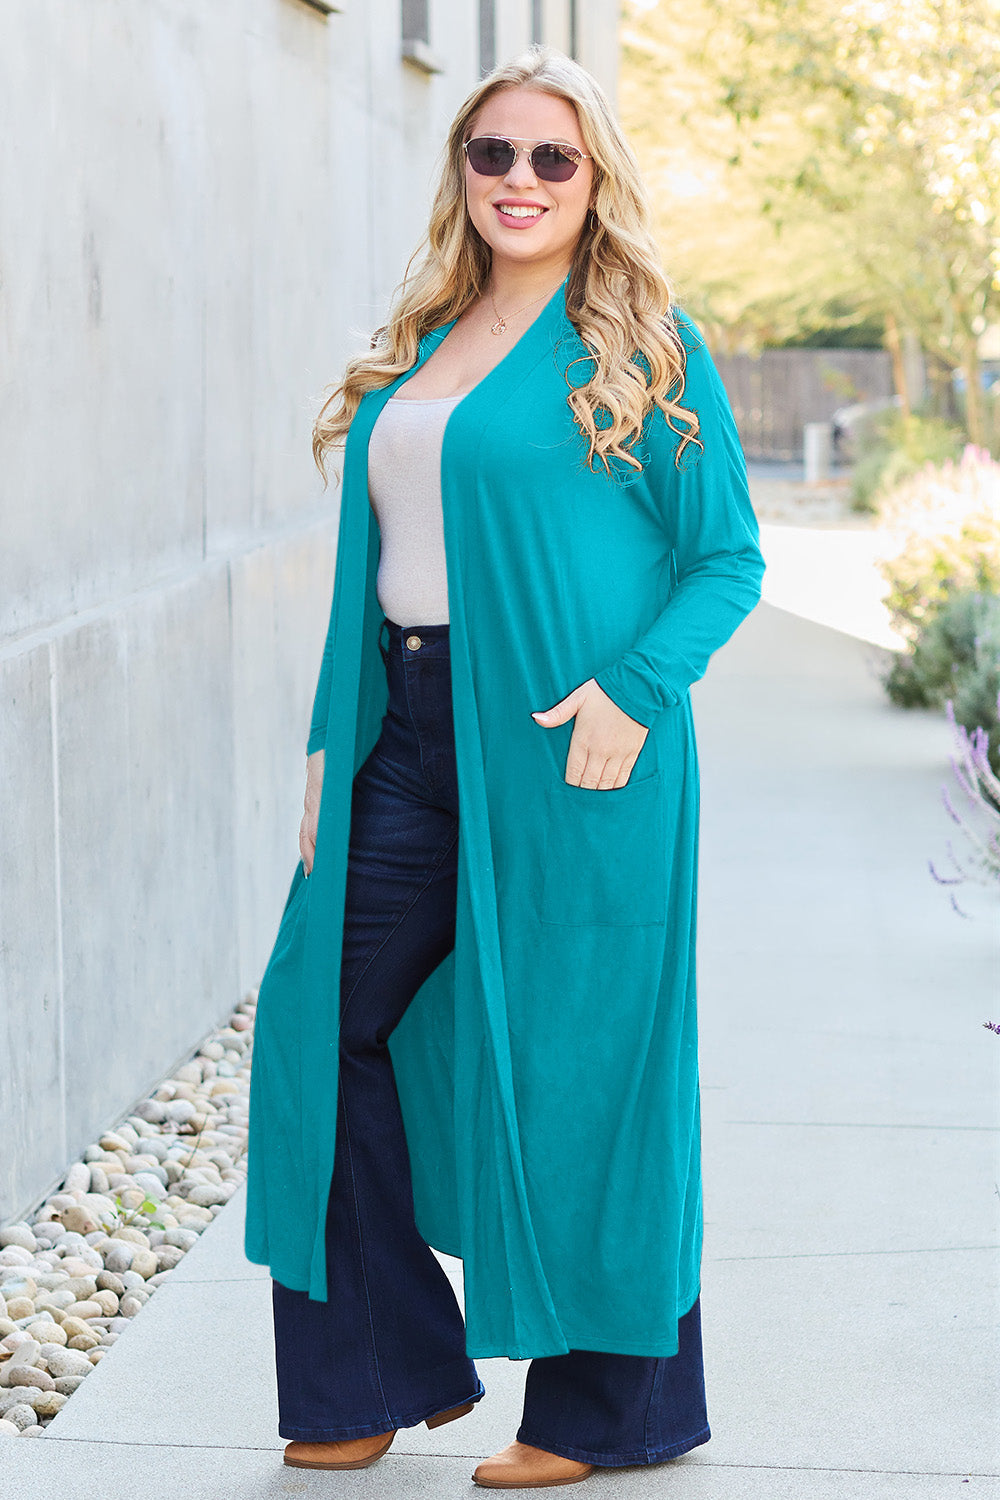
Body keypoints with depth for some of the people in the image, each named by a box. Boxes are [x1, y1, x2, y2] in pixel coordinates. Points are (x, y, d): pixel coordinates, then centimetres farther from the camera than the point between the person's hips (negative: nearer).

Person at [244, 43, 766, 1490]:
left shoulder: (641, 350, -4)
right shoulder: (418, 349, 14)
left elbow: (729, 560, -6)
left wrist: (633, 689, -21)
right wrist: (335, 744, 11)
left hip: (567, 755, -7)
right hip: (414, 747, 7)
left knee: (573, 1062, 1)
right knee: (326, 1021, 8)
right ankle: (387, 1370, 23)